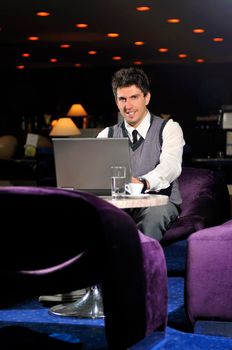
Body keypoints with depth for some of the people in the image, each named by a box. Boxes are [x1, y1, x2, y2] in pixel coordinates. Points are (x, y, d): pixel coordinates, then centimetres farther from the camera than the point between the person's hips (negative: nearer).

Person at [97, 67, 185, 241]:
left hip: (159, 202, -2)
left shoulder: (169, 128, 3)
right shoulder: (107, 135, 15)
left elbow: (171, 166, -17)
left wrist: (143, 182, -40)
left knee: (154, 212, -38)